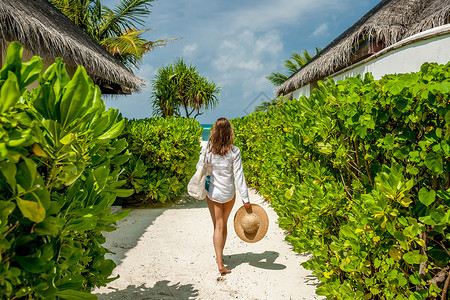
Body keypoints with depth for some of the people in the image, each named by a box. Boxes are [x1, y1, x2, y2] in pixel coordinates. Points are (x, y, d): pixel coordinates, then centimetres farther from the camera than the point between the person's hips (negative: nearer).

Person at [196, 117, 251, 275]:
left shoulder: (207, 149, -12)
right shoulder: (234, 151, -14)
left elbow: (199, 168, 2)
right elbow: (239, 175, -13)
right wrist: (246, 198, -8)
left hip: (212, 193, 0)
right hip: (229, 194, 0)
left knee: (218, 226, 6)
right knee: (223, 223, 20)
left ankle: (220, 263, 0)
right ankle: (219, 255, 36)